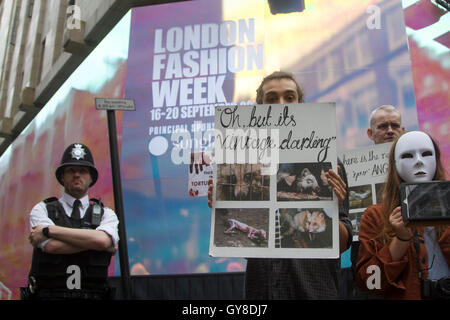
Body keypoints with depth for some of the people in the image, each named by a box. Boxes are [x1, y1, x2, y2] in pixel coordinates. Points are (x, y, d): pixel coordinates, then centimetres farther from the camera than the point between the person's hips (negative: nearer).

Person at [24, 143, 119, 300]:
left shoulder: (106, 214, 11)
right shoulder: (42, 209, 10)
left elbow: (103, 240, -9)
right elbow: (51, 246, -6)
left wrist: (48, 230, -6)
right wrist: (95, 242, -2)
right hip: (48, 294, 0)